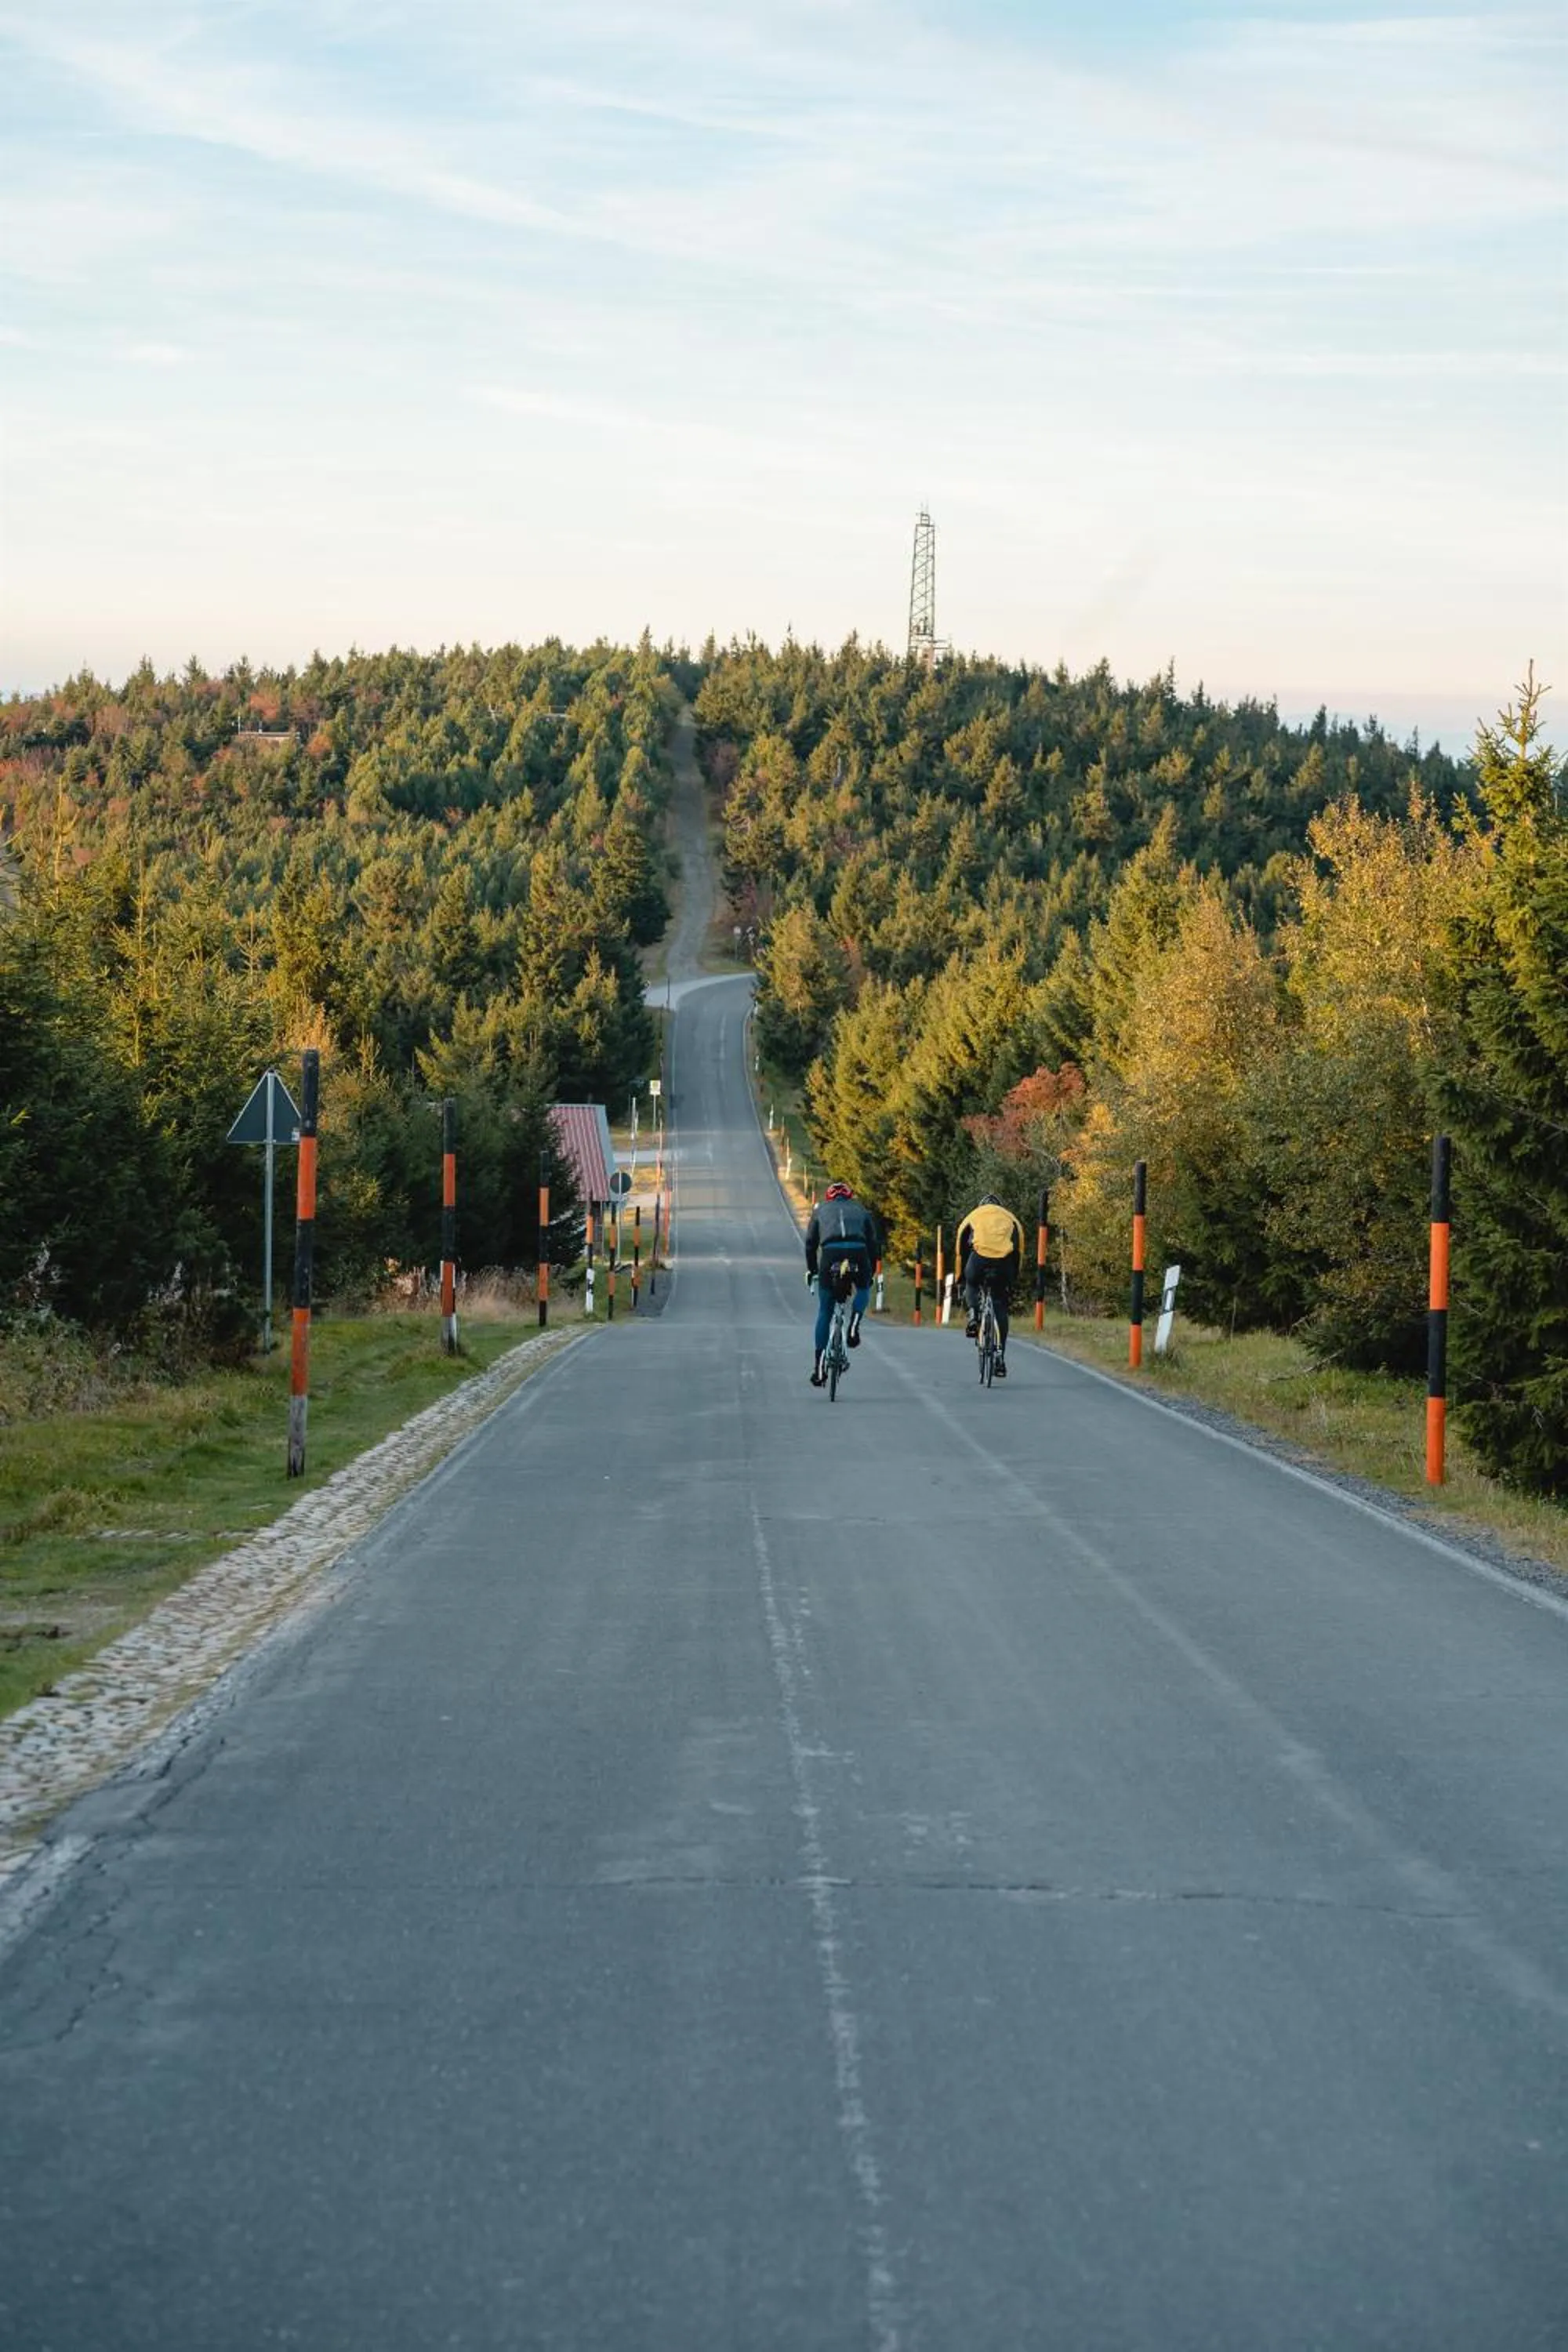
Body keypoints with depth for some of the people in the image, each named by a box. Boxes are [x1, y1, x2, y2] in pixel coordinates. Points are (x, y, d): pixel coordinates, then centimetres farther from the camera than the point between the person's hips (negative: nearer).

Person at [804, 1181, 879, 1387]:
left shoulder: (820, 1209, 29)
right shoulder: (861, 1210, 29)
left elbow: (810, 1244, 26)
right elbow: (873, 1244, 28)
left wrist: (811, 1270, 37)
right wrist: (871, 1273, 36)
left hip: (830, 1253, 0)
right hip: (858, 1252, 0)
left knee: (825, 1312, 10)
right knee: (863, 1289, 33)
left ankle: (818, 1366, 6)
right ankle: (854, 1326, 6)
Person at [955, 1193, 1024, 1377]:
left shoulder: (973, 1217, 29)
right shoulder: (1011, 1219, 31)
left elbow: (961, 1251, 31)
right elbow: (1019, 1252, 29)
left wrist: (961, 1280, 39)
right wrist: (1012, 1281, 36)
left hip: (980, 1256, -1)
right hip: (1004, 1262, 1)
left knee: (971, 1285, 34)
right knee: (1000, 1307, 14)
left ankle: (973, 1316, 7)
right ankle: (1000, 1354, 7)